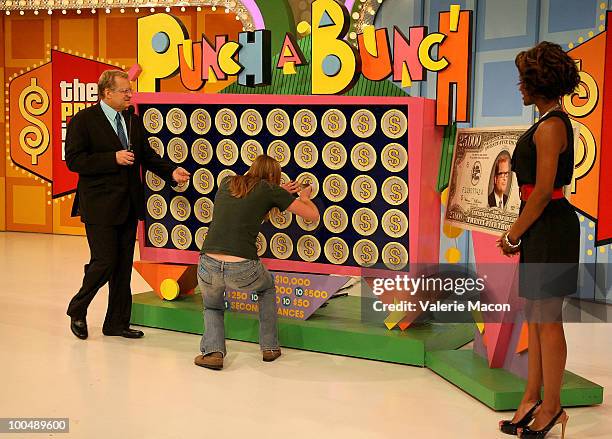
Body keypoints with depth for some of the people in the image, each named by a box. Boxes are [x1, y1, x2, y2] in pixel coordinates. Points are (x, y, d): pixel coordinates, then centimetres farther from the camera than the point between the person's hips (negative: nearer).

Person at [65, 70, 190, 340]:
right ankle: (77, 310, 18)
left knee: (123, 267, 11)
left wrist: (172, 172, -3)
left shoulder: (133, 121, 11)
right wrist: (113, 158, -20)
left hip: (128, 205, 7)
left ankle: (117, 323, 22)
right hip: (100, 206, -6)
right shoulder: (83, 120, -8)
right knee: (104, 262, -7)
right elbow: (74, 160, -14)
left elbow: (147, 155, 14)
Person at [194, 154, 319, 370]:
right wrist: (304, 196, 36)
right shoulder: (270, 190, 7)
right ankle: (270, 347, 34)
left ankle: (213, 352, 9)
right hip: (242, 270, -2)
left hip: (208, 266, 2)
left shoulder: (226, 183, 18)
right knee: (267, 288, 34)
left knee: (212, 308, 34)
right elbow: (313, 215, 15)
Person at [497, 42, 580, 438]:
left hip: (549, 227, -10)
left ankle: (551, 407, 12)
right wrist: (520, 233, 16)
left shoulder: (550, 126, -17)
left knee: (547, 319, 0)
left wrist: (513, 235, -11)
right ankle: (532, 398, 26)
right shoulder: (553, 122, 14)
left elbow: (543, 191, -21)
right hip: (543, 227, 10)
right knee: (535, 314, 15)